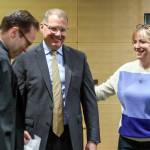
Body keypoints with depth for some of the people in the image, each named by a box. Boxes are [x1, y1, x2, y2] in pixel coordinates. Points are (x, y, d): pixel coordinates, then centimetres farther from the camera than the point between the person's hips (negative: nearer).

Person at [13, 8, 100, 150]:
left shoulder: (79, 58, 4)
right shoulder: (25, 58, -4)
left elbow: (89, 100, 5)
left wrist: (93, 138, 2)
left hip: (71, 137, 3)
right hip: (37, 137, -2)